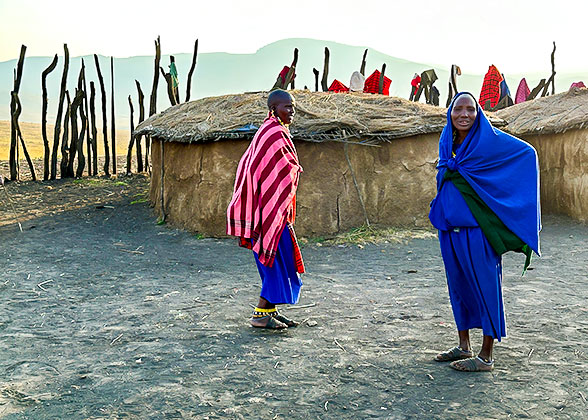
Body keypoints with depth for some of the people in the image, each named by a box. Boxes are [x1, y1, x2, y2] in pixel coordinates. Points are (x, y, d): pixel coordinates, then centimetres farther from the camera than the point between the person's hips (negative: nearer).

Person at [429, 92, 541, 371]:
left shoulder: (490, 140, -8)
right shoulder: (446, 142, 8)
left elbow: (527, 152, 0)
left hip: (477, 228, -6)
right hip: (450, 227, 7)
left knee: (485, 285, -1)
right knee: (458, 284, 14)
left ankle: (486, 356, 8)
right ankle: (464, 347, 28)